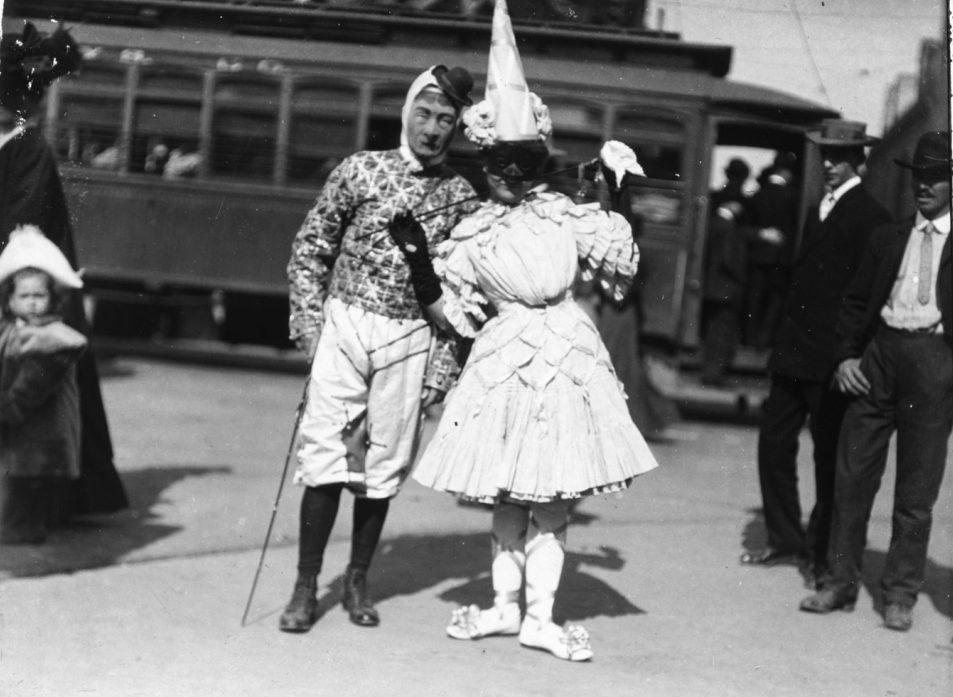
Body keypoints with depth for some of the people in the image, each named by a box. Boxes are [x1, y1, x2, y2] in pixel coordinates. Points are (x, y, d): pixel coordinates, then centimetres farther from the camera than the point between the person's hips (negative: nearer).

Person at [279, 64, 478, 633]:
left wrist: (444, 361, 3)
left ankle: (358, 580, 22)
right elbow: (310, 247, 5)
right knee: (326, 453, -4)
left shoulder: (461, 196, 3)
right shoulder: (360, 171, -1)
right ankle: (306, 586, 6)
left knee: (384, 463, 6)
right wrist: (309, 321, -3)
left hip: (410, 338, 2)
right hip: (345, 324, -1)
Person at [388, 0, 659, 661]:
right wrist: (418, 259, -5)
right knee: (510, 490, 7)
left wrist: (619, 202, -3)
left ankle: (539, 615, 9)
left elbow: (620, 268, 6)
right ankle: (506, 605, 21)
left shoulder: (566, 213, 3)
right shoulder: (470, 235, 2)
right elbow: (455, 315, 3)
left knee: (552, 493, 0)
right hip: (505, 360, 0)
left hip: (569, 354, 0)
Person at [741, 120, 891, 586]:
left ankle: (824, 555, 13)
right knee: (774, 440, 9)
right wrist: (784, 341, 15)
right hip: (794, 354, 8)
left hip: (833, 360, -8)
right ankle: (786, 541, 21)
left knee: (830, 456, 2)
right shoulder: (817, 212, 17)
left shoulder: (870, 216, -10)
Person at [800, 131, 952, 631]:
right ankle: (841, 581, 14)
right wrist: (846, 355, 4)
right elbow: (856, 301, 17)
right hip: (879, 353, 3)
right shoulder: (887, 237, 16)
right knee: (853, 474, 4)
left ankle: (900, 595, 12)